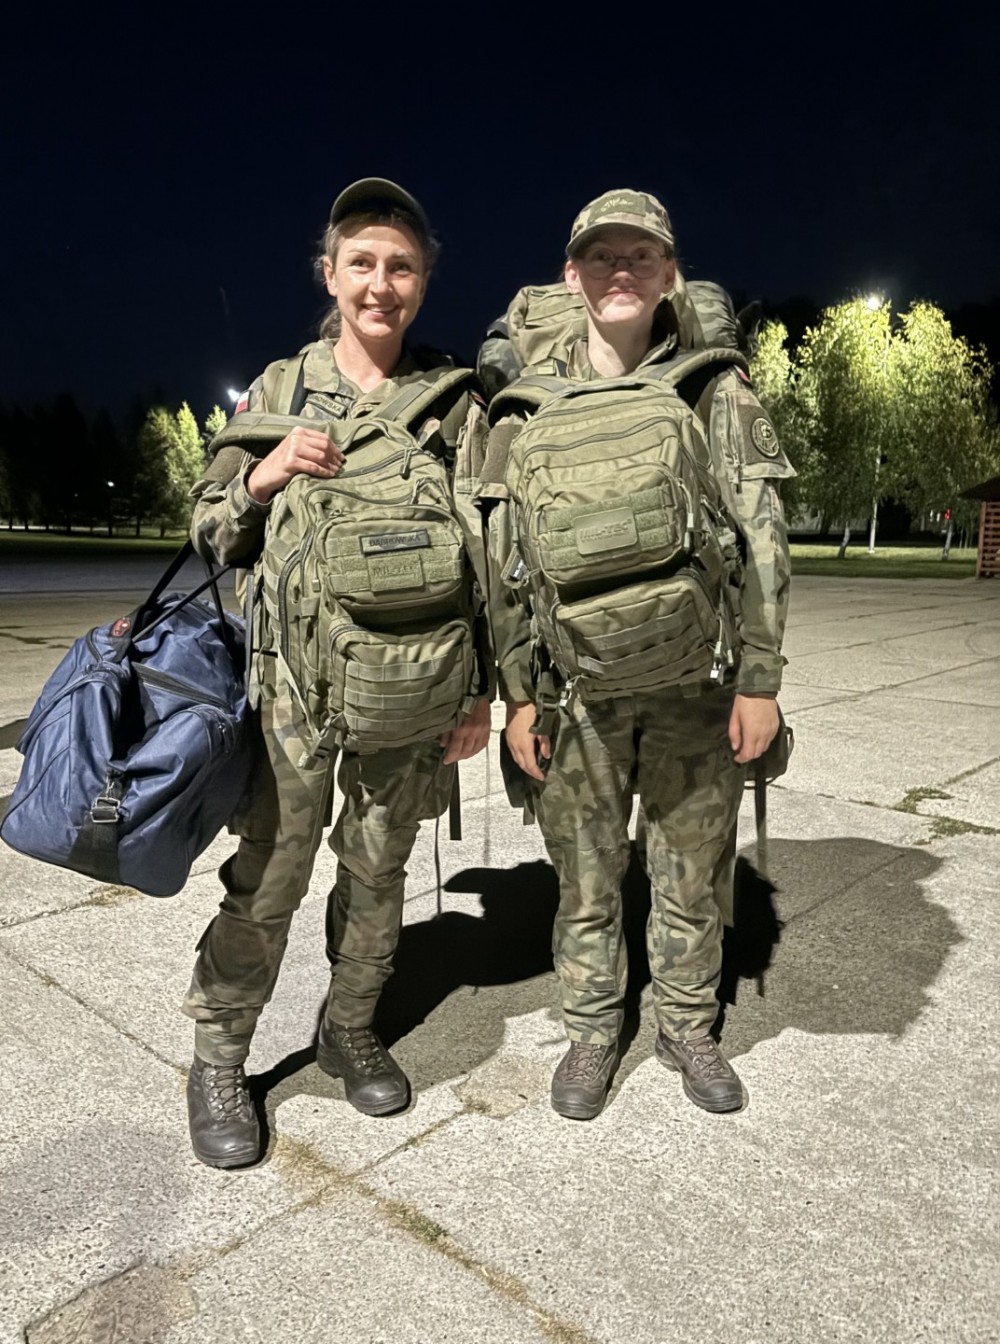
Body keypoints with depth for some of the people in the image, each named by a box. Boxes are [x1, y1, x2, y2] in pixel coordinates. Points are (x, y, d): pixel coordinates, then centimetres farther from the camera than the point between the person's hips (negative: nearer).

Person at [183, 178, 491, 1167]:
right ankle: (218, 1063, 22)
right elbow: (209, 534, 10)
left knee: (378, 870, 12)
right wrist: (263, 476, -11)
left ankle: (350, 1032, 33)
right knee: (267, 875, 2)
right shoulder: (278, 390, 7)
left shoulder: (455, 403, 6)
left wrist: (480, 688, 1)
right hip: (294, 672, -1)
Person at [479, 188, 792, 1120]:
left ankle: (687, 1027, 35)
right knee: (585, 879, 10)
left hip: (695, 684, 1)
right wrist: (517, 691, -1)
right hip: (577, 686, 0)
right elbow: (505, 561, 3)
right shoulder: (528, 406, 4)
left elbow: (762, 543, 1)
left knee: (692, 875, 12)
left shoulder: (718, 391, 3)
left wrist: (760, 677, -4)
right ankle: (591, 1032, 32)